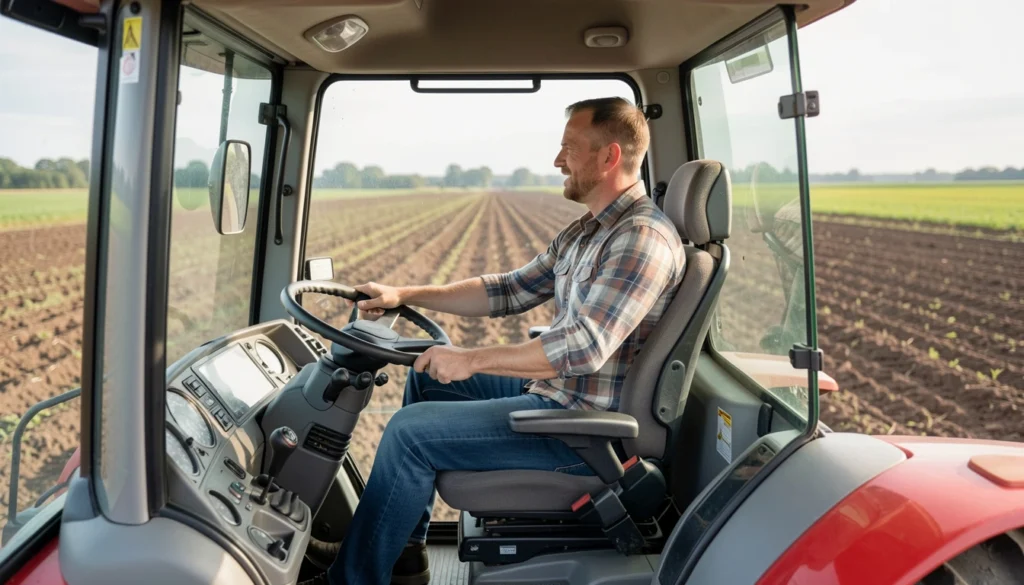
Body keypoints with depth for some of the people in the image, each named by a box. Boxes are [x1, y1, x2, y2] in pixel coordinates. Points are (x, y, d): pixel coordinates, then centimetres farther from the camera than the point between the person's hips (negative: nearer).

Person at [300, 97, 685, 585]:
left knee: (410, 431, -15)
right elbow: (510, 290, 12)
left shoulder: (644, 238, -21)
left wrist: (471, 359, -25)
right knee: (426, 376, 16)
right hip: (552, 390, 10)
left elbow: (583, 347, -30)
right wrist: (405, 295, 6)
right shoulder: (583, 232, 11)